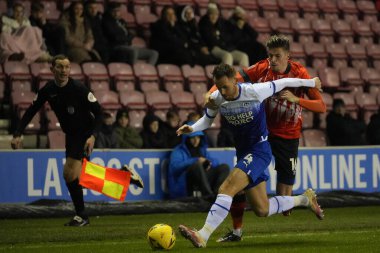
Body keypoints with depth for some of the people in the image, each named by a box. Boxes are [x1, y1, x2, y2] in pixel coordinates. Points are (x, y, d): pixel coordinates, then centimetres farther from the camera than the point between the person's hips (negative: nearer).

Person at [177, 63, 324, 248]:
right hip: (243, 152, 7)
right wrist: (192, 128, -9)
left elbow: (284, 82, -5)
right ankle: (305, 199, 33)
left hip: (259, 150, -7)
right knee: (262, 210, 9)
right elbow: (207, 120, 13)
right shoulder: (216, 99, -4)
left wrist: (312, 82, 10)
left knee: (226, 189, -26)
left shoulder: (255, 92, -19)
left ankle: (202, 236, -32)